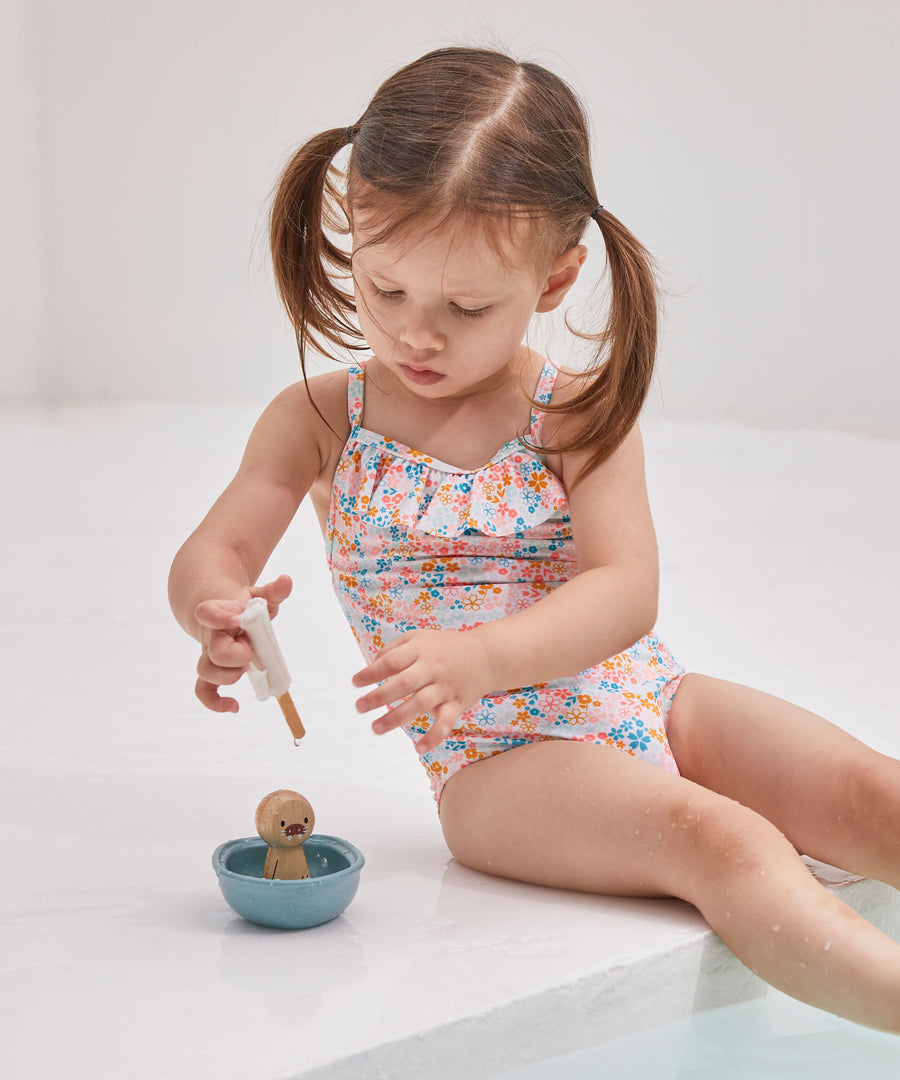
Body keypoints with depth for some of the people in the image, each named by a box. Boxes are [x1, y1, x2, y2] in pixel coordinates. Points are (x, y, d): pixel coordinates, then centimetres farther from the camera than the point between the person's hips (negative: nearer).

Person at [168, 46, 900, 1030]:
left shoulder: (582, 416, -3)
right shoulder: (319, 422, 1)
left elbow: (625, 590, -14)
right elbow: (208, 555, -2)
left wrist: (481, 658, -33)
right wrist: (217, 614, -29)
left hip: (648, 703, 3)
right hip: (499, 762, -3)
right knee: (715, 839, -30)